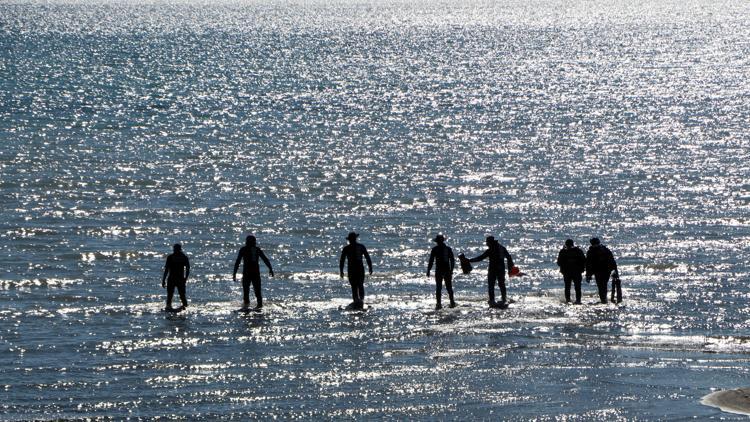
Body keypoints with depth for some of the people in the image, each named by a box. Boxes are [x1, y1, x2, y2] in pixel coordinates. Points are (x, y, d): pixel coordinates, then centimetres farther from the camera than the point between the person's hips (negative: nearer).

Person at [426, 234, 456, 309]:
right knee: (449, 287, 10)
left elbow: (431, 261, -5)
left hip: (439, 271, -3)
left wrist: (428, 270, 0)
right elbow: (452, 261, 9)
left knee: (438, 288, -1)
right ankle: (452, 302, 8)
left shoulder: (435, 249, -4)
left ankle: (439, 303, -7)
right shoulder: (448, 249, 7)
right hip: (447, 270, 3)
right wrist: (451, 270, 16)